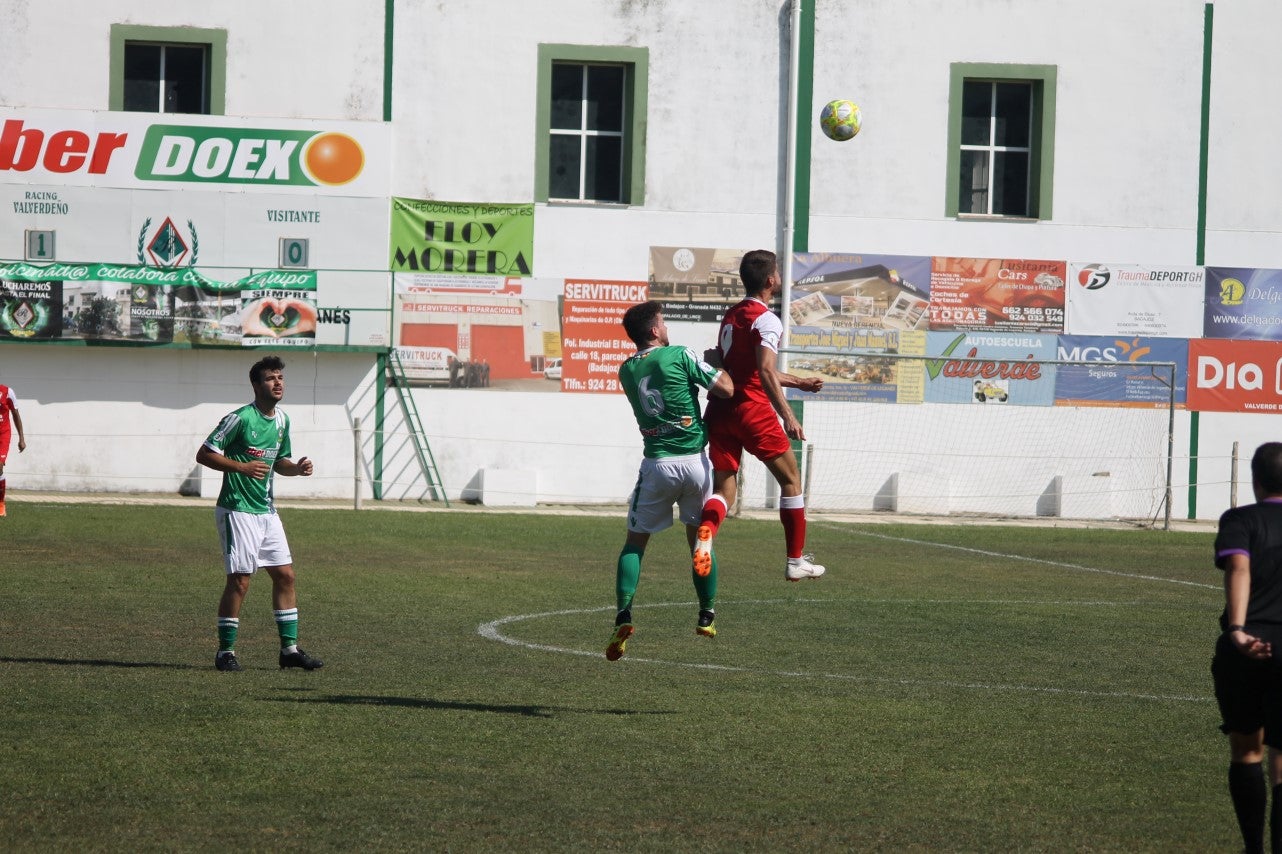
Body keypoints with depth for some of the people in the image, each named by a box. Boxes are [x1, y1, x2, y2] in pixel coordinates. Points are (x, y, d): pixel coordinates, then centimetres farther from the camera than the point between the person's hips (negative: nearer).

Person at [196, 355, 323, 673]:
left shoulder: (282, 420, 10)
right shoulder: (239, 418, -13)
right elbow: (204, 454, -12)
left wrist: (297, 467, 1)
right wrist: (242, 467, -22)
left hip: (266, 510, 8)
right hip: (237, 511, -8)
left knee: (285, 574, 6)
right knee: (240, 579, -8)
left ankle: (289, 647, 13)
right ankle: (225, 651, 2)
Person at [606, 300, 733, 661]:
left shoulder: (626, 371, 6)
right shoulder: (680, 356, -7)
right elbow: (726, 388, -8)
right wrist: (718, 363, 11)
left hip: (657, 466, 1)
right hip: (695, 461, -1)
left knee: (634, 543, 8)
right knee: (699, 540, 17)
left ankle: (623, 617, -10)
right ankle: (707, 617, 23)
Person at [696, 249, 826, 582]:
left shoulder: (731, 315, 18)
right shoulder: (766, 320, -9)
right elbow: (765, 371, -23)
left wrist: (799, 382, 37)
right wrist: (787, 415, -28)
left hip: (720, 408, 7)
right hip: (752, 408, -7)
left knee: (724, 491, 4)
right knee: (791, 480, 10)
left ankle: (706, 530, -30)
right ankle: (795, 561, 13)